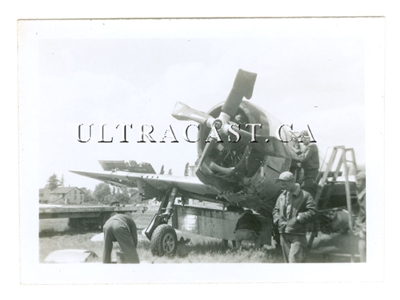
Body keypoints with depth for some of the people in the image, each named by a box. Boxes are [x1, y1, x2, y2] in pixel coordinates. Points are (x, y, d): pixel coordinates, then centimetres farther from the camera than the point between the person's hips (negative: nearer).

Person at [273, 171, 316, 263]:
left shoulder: (304, 195, -5)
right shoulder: (282, 196, 13)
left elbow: (312, 211, -10)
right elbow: (275, 210, 21)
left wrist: (298, 218, -17)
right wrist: (278, 221, 2)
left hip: (297, 235, -6)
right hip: (284, 234, 6)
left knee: (294, 259, -14)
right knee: (287, 261, 12)